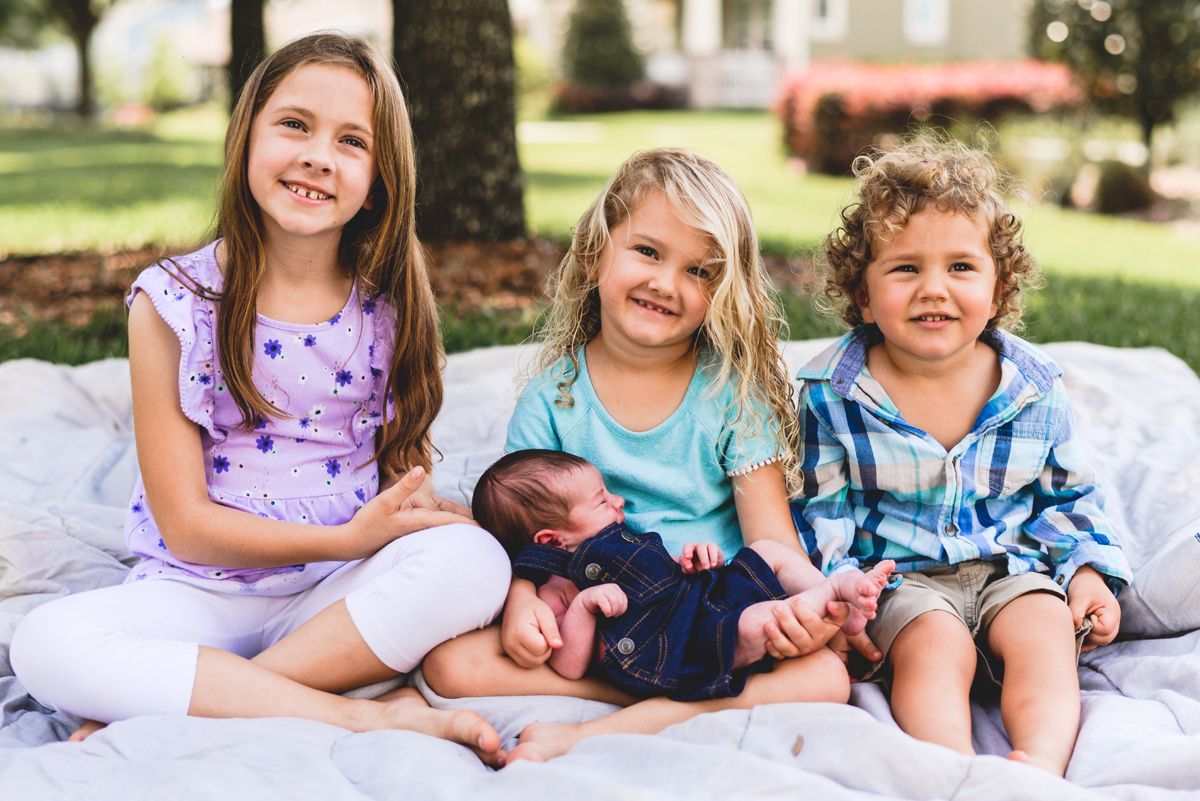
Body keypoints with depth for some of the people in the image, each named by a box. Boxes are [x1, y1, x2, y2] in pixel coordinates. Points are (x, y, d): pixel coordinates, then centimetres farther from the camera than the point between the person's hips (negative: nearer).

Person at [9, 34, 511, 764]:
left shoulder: (393, 305, 2)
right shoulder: (174, 303, -5)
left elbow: (406, 466, 9)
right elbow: (186, 524, -7)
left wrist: (419, 510, -16)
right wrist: (350, 538, -17)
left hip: (345, 596, 2)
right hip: (203, 595, -1)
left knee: (474, 560, -29)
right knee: (46, 644, -29)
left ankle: (170, 713, -23)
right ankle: (368, 717, -28)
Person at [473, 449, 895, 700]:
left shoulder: (621, 543, 23)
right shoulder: (557, 590, -5)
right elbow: (569, 667, -15)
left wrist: (692, 559, 9)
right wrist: (584, 604, -28)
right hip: (687, 644, -11)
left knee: (767, 550, 13)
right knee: (756, 623, -36)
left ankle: (841, 610, -1)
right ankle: (833, 588, -14)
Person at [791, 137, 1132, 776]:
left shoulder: (1036, 388, 0)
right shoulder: (831, 394, -7)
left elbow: (1067, 494, 13)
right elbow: (823, 508, 1)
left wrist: (1086, 570, -1)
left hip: (1012, 567, 3)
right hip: (898, 575, -2)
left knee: (1045, 633, -25)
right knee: (935, 646, -29)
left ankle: (1043, 760, -39)